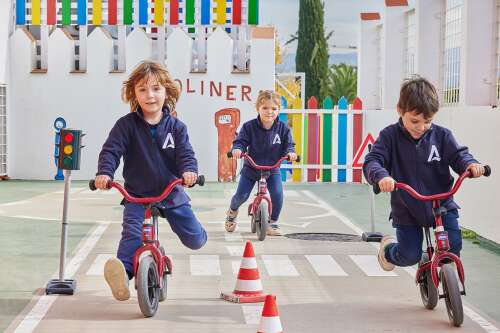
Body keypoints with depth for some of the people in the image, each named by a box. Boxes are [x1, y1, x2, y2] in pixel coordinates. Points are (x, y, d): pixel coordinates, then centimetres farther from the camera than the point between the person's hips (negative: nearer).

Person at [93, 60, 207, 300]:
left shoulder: (176, 127, -1)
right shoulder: (127, 125, -6)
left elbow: (185, 153, -10)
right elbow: (111, 150, -14)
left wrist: (189, 170, -33)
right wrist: (104, 172, -33)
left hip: (171, 192, 2)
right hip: (137, 194, -1)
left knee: (195, 241, 4)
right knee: (132, 232, -28)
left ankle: (197, 234, 40)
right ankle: (123, 273, -37)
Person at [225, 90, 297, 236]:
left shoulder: (283, 128, -8)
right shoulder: (249, 126, -14)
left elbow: (288, 144, -4)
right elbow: (240, 141, -14)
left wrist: (290, 152, -27)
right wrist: (237, 149, -36)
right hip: (251, 168, -1)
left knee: (277, 195, -17)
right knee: (241, 195, -1)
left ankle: (273, 223, 5)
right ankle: (232, 212, 35)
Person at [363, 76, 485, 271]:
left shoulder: (441, 136, -3)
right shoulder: (390, 136, -9)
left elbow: (458, 155, -5)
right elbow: (372, 161, -17)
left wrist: (470, 164, -30)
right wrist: (381, 176, -40)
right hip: (406, 209, -1)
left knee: (453, 246, -14)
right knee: (410, 256, -3)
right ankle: (388, 248, 33)